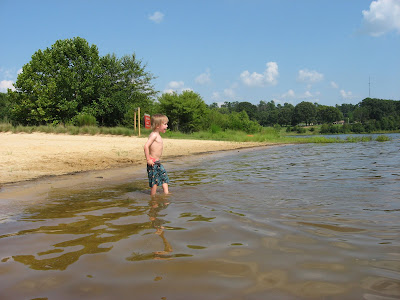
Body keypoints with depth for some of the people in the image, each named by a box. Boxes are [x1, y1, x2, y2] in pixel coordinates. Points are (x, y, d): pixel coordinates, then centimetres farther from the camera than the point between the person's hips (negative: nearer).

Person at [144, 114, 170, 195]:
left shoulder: (157, 135, 14)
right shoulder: (154, 135, -15)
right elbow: (146, 146, -25)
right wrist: (148, 159, -23)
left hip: (158, 163, 10)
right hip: (153, 163, -10)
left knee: (165, 178, 9)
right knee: (154, 181, -3)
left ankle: (166, 193, 11)